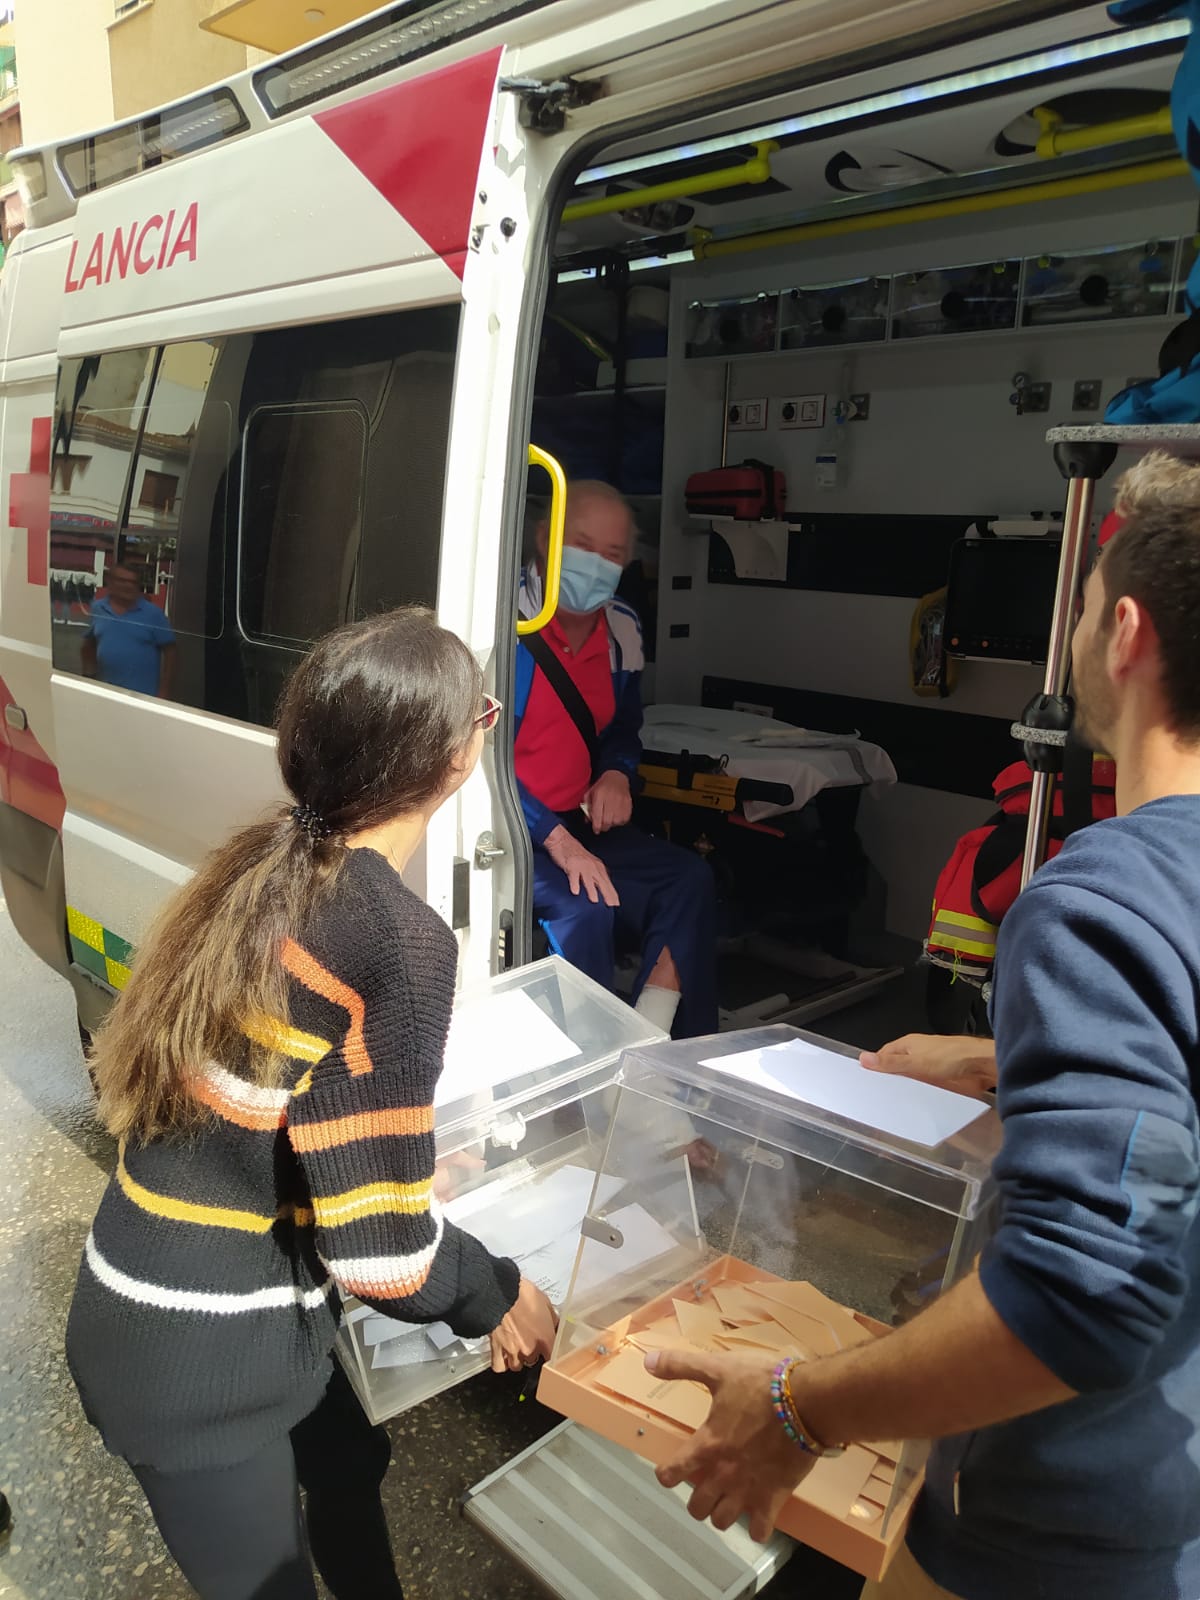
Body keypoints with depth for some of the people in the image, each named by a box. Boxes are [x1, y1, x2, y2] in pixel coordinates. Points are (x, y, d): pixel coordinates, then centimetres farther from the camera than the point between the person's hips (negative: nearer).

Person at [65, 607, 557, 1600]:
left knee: (347, 1464, 30)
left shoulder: (265, 864, -4)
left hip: (157, 1303, 7)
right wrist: (498, 1296, -5)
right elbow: (378, 1249, -24)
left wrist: (409, 1158, 19)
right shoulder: (403, 942, -28)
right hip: (197, 1356, -7)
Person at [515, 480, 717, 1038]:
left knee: (689, 879, -6)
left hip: (574, 822, 7)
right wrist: (555, 839, -24)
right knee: (584, 908, -28)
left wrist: (617, 773, -3)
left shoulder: (622, 630, 5)